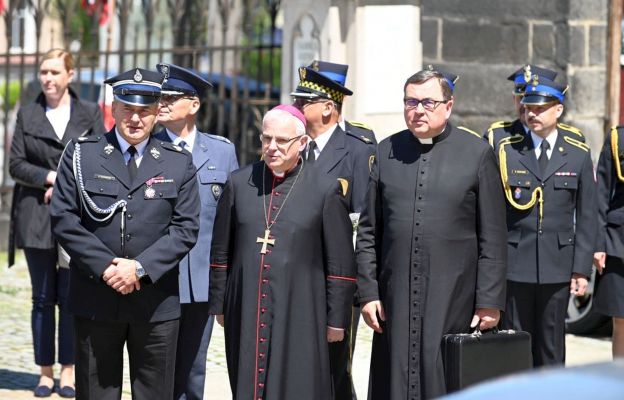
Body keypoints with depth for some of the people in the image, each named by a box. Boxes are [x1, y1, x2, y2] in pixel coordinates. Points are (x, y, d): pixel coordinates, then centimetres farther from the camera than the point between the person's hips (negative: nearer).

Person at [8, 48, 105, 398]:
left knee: (72, 297, -1)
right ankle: (45, 372, 9)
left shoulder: (90, 114, 6)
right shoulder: (28, 115, 9)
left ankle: (69, 370, 7)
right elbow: (16, 164, 4)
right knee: (43, 298, 3)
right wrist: (51, 177, -12)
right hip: (37, 218, 1)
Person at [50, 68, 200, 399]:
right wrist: (104, 267, -13)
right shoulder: (81, 154, 3)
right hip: (95, 299, -1)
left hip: (156, 301, 1)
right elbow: (63, 219, -3)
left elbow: (186, 228, -1)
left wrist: (141, 267, -13)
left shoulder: (179, 163, 6)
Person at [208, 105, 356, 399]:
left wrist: (336, 320, -1)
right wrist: (219, 305, 12)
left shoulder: (326, 190, -1)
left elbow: (341, 264, 0)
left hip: (299, 319, -3)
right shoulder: (239, 183, 7)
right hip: (245, 316, 3)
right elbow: (221, 252, 14)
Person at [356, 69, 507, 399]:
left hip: (454, 300, -3)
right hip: (396, 301, 3)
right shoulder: (387, 152, 9)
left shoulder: (477, 153, 1)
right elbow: (368, 232, 10)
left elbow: (492, 238, -1)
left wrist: (489, 301, -5)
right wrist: (367, 292, 4)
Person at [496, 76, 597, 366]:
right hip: (514, 266, -1)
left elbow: (586, 218, 5)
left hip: (558, 267, 1)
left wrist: (582, 269, 0)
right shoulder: (506, 151, 3)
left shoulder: (578, 154, 6)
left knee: (552, 346, 6)